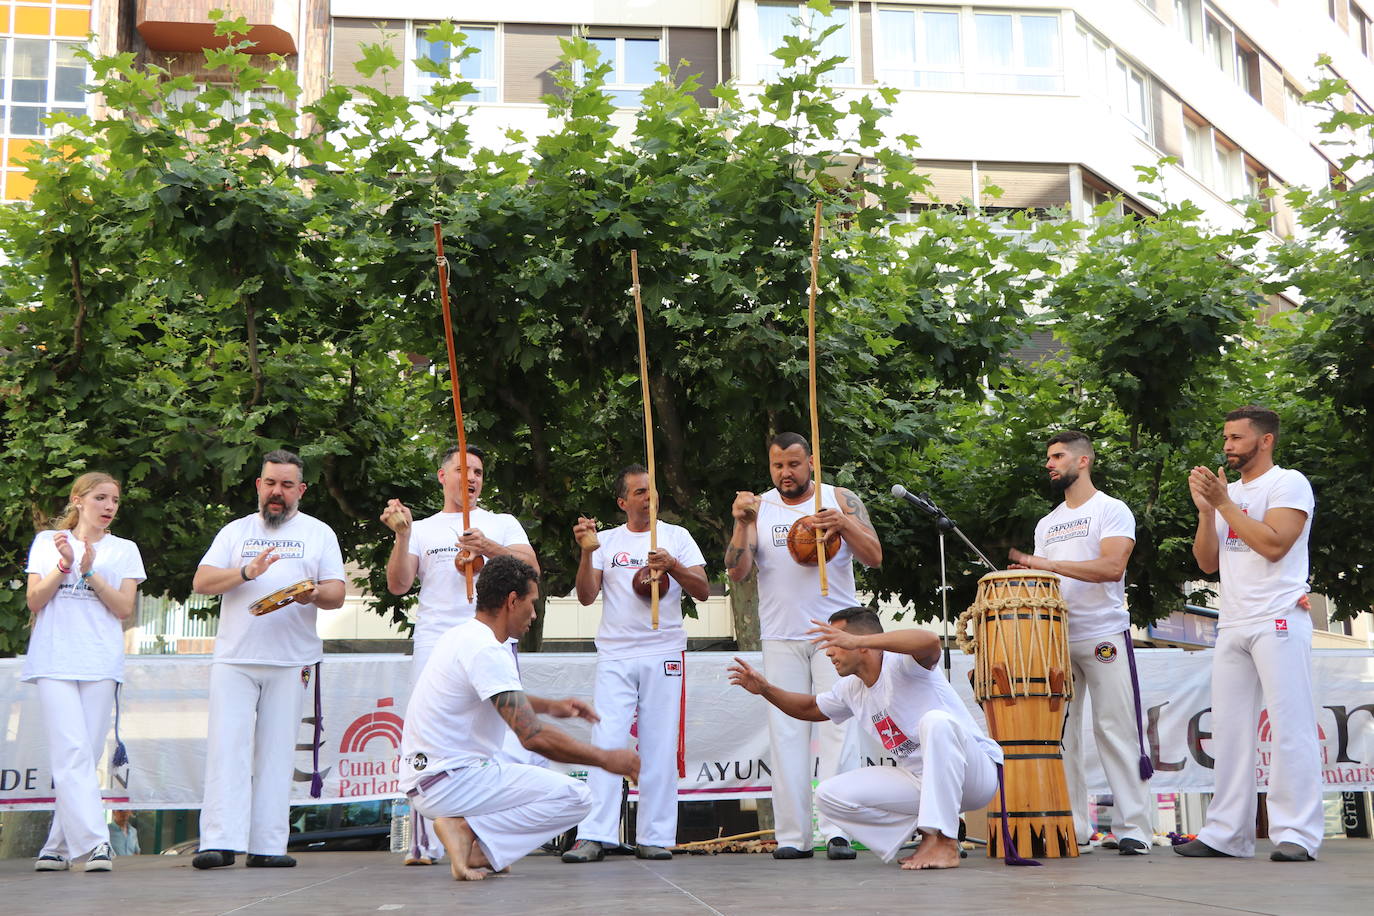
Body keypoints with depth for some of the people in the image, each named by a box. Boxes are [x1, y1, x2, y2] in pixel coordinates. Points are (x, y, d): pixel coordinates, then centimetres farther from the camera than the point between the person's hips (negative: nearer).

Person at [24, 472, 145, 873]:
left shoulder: (124, 550, 13)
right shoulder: (47, 541, 13)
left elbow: (124, 608, 2)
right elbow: (34, 602, 6)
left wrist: (90, 571, -8)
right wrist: (64, 566, -8)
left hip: (101, 665, 1)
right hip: (54, 661, -1)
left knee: (86, 756, 0)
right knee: (72, 752, -14)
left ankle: (58, 847, 10)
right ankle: (94, 841, -20)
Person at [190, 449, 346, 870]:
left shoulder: (319, 533, 13)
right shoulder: (235, 531, 15)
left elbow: (337, 594, 6)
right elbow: (200, 582, 4)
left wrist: (315, 594, -17)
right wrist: (247, 572, -12)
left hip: (291, 661, 0)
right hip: (234, 658, 0)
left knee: (276, 751, 0)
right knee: (227, 746, -9)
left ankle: (267, 846, 1)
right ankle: (220, 842, -10)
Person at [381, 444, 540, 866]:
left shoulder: (503, 524, 19)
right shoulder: (422, 529, 20)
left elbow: (530, 568, 4)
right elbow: (397, 585, 8)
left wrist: (489, 547, -11)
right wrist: (402, 535, -5)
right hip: (434, 643, 1)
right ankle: (425, 844, 2)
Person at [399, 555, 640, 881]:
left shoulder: (461, 634, 12)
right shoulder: (487, 651, -19)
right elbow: (534, 736, -23)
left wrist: (550, 706, 22)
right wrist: (606, 759, -13)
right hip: (451, 782, -10)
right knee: (576, 798, -12)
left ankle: (483, 848, 10)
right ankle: (469, 830, -11)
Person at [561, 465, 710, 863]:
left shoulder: (676, 536, 10)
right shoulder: (607, 540, 12)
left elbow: (703, 591, 2)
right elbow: (586, 596, 3)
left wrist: (672, 565, -14)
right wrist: (586, 552, -10)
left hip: (664, 654, 0)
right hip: (615, 655, 0)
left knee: (660, 747, -1)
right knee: (606, 742, -8)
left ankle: (655, 837, 5)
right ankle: (593, 836, -9)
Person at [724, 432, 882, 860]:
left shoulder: (840, 499, 6)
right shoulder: (758, 507, 8)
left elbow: (874, 557, 0)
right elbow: (736, 571, -1)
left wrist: (844, 525, -16)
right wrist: (741, 524, -15)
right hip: (781, 637, 1)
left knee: (838, 727, -8)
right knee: (787, 732, -1)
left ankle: (837, 830, -8)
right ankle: (792, 836, 1)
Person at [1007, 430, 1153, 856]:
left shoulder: (1111, 510, -1)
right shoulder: (1046, 525, 20)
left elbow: (1112, 566, -17)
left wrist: (1048, 564, -20)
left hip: (1104, 637, -6)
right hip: (1056, 638, 6)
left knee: (1117, 731, -6)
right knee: (1059, 735, 3)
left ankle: (1135, 829, -2)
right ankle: (1072, 828, 8)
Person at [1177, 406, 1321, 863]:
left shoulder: (1289, 483, -2)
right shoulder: (1226, 492, 18)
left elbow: (1274, 545, -16)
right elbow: (1208, 563, 14)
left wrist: (1224, 503, -12)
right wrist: (1206, 511, 1)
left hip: (1278, 621, -7)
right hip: (1232, 626, 7)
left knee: (1290, 726, -7)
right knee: (1229, 728, 5)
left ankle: (1297, 834, -5)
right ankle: (1226, 834, 8)